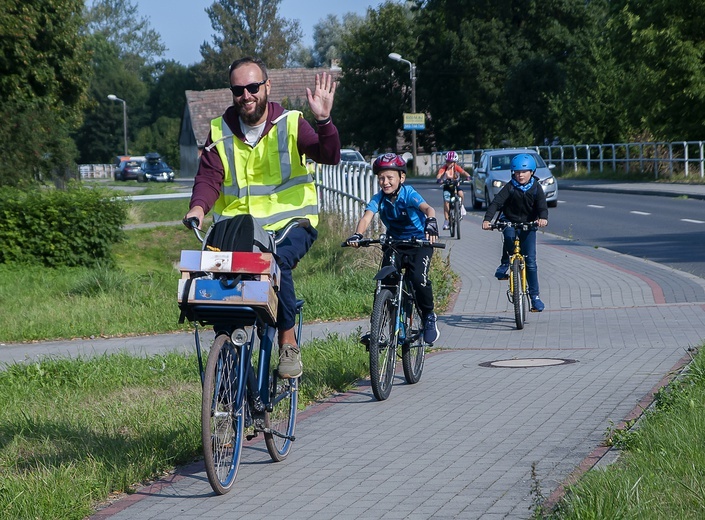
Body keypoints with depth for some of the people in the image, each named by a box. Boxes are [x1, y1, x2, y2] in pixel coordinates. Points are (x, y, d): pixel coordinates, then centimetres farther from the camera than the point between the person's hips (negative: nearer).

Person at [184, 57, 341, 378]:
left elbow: (330, 157, -15)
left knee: (276, 260, -32)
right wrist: (199, 207, -27)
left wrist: (323, 121, -33)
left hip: (290, 223, -2)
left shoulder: (290, 124, -2)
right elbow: (209, 176, -6)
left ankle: (288, 342, -14)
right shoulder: (220, 131, 4)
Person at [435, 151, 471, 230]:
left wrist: (468, 176, -50)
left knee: (461, 194, -29)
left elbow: (463, 172, -29)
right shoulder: (444, 168, -20)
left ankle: (461, 206, 4)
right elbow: (439, 175, -34)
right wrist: (439, 179, -57)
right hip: (447, 185, 0)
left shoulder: (456, 167, -16)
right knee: (446, 202, -14)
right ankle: (446, 221, -9)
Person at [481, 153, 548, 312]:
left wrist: (543, 218, -43)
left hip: (528, 225, 1)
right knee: (509, 236, -38)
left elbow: (542, 205, -19)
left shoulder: (536, 188, -6)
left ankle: (534, 296, 2)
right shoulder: (510, 187, -8)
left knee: (530, 260, -5)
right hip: (509, 222, -1)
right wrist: (487, 219, -35)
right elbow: (496, 203, -18)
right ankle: (505, 264, -13)